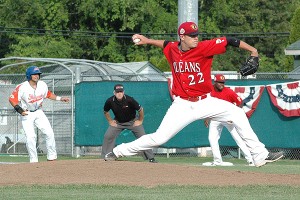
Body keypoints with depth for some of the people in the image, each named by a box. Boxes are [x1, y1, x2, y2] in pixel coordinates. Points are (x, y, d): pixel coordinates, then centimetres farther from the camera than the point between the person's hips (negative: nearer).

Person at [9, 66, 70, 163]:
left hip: (39, 112, 5)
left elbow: (49, 94, 13)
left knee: (49, 133, -4)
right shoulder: (22, 88, -22)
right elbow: (12, 99, -19)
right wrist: (20, 110, -30)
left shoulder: (43, 85, -6)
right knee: (30, 137, -15)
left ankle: (51, 157, 8)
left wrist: (60, 98, 2)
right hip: (26, 114, -4)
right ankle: (34, 160, -4)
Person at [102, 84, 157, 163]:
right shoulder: (110, 101, -20)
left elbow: (140, 110, -15)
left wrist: (140, 120, -9)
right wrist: (110, 121, 0)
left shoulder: (129, 100, -29)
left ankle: (151, 158, -4)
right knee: (108, 136, -12)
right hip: (118, 122, 2)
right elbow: (105, 112, 3)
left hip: (132, 121, -2)